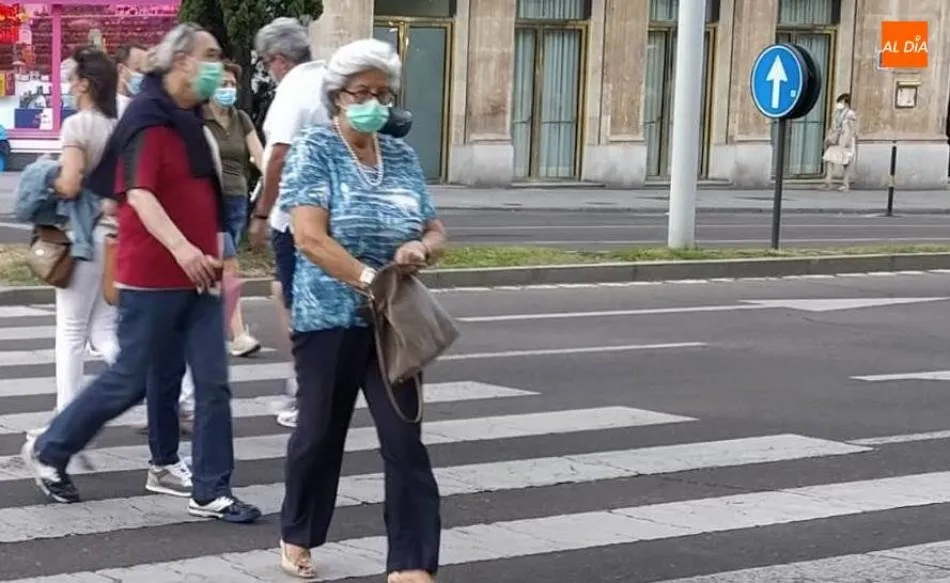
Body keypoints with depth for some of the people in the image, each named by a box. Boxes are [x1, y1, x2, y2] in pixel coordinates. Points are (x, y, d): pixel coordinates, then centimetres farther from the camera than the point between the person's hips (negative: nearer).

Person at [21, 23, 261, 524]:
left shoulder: (190, 120, 13)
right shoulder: (148, 118, -14)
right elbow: (139, 193, -28)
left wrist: (217, 259, 26)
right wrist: (181, 248, -41)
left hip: (195, 274, 8)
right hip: (152, 276, -8)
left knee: (213, 384, 2)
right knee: (131, 380, 2)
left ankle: (211, 493, 8)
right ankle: (48, 450, 22)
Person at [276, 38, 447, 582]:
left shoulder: (402, 156, 8)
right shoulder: (314, 149, -6)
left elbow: (436, 231, 12)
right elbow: (309, 237, -17)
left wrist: (423, 248, -12)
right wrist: (370, 278, -26)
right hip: (330, 319, -3)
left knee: (405, 439, -3)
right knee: (320, 432, 11)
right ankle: (298, 537, 33)